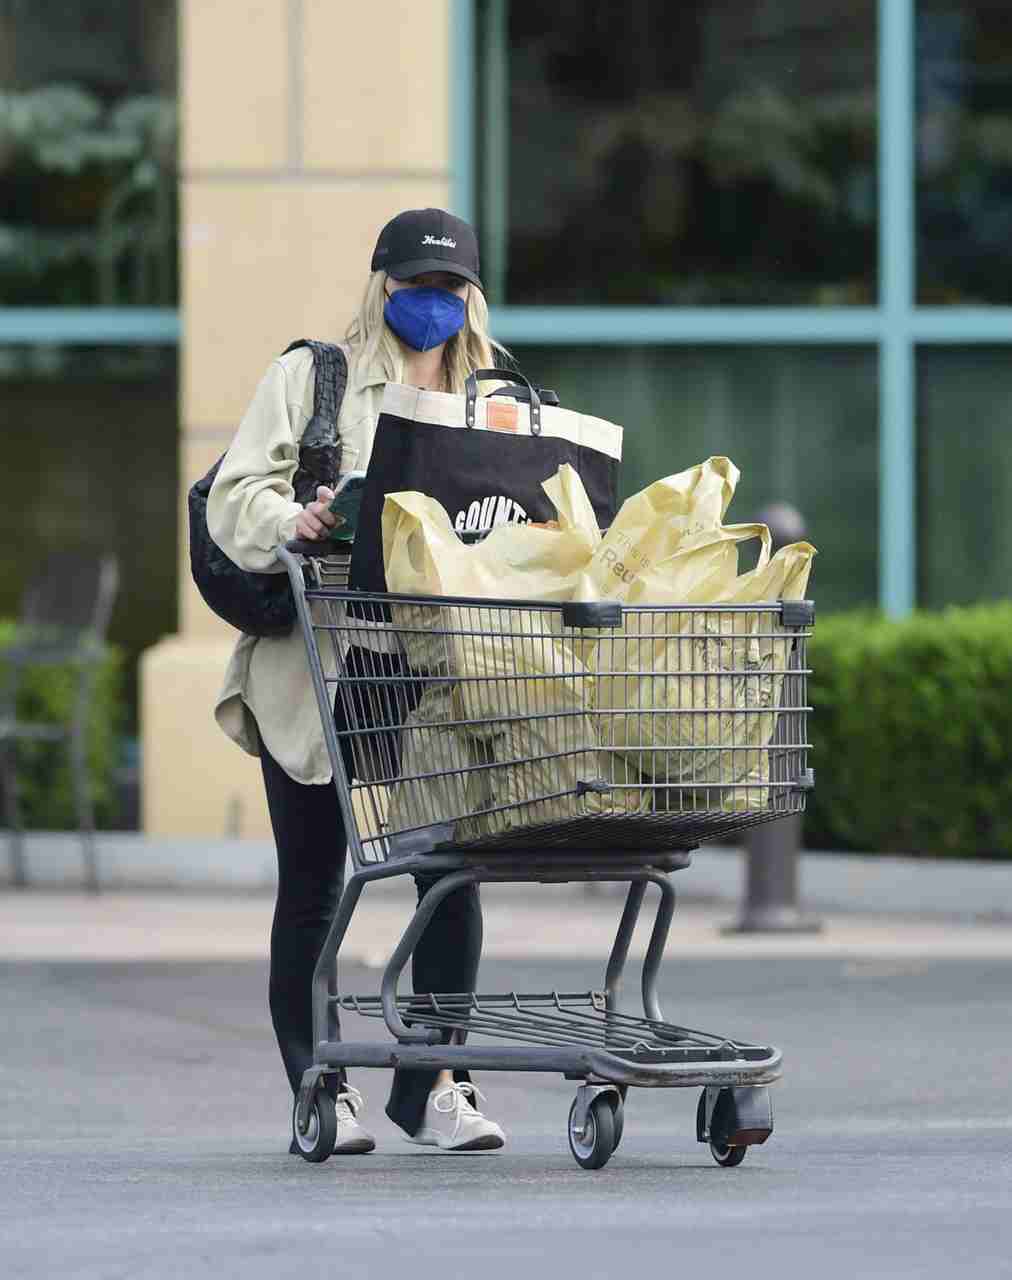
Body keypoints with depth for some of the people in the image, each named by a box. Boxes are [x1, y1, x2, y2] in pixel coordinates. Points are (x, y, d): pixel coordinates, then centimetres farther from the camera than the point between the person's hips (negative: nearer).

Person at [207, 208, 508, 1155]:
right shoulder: (310, 378, 6)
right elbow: (232, 501, -3)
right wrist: (291, 519, -24)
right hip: (315, 675, -2)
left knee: (452, 872, -4)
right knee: (312, 888, 3)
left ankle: (432, 1085, 6)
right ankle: (318, 1090, 10)